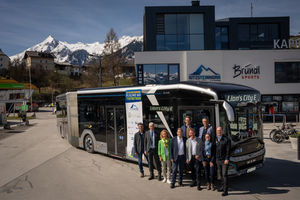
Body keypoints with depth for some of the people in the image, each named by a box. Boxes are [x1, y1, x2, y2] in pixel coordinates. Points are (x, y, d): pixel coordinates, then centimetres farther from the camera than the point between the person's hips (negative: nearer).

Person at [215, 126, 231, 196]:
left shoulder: (226, 139, -8)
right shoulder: (215, 140, 7)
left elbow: (228, 150, -11)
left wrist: (227, 159, -18)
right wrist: (214, 159, 11)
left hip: (224, 160, -5)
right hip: (218, 160, 5)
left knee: (224, 174, -8)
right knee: (220, 174, 13)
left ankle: (225, 190, -5)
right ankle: (223, 186, 30)